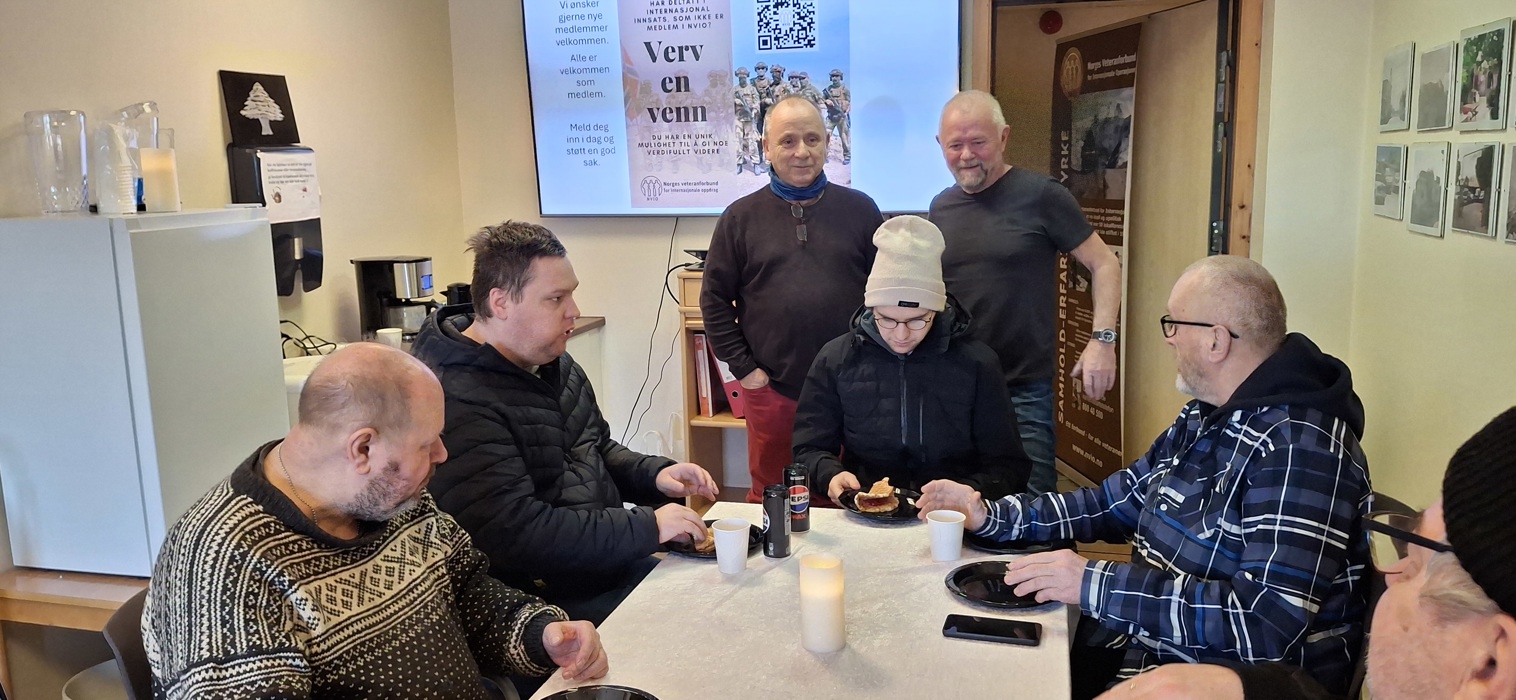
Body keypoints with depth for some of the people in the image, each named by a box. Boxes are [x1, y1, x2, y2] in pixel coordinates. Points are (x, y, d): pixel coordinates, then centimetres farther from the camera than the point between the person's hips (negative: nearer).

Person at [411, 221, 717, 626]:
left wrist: (655, 474, 2)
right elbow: (516, 533, -27)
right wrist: (647, 527, -23)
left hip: (613, 566, 9)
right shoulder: (457, 402, -23)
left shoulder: (554, 364, 10)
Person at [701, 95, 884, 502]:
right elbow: (715, 300, 4)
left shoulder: (860, 210, 5)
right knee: (768, 497, 11)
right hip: (771, 389, 0)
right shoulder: (741, 218, 4)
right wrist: (743, 368, -2)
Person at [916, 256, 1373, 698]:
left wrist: (1096, 585, -29)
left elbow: (1269, 621, -29)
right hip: (1146, 645, 8)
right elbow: (1120, 501, 16)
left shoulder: (1299, 449, -23)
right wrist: (993, 517, 6)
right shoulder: (1205, 418, 8)